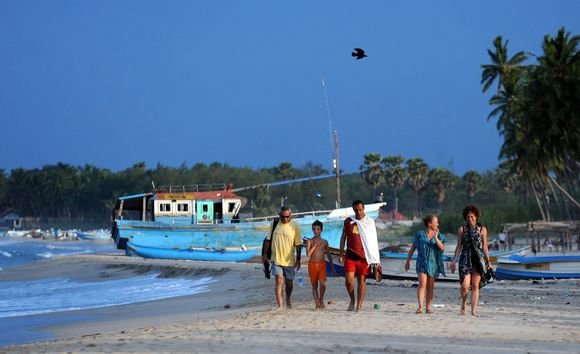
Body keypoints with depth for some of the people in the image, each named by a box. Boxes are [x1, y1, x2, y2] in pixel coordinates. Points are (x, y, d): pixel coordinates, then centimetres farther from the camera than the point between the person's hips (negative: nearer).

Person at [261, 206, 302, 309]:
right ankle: (280, 305, -12)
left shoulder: (295, 226, -6)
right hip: (276, 259, 0)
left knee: (289, 282, 13)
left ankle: (288, 300, 39)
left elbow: (298, 244, -3)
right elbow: (268, 240, 8)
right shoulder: (274, 224, 0)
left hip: (289, 260, 0)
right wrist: (265, 254, 5)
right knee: (279, 282, -11)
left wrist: (298, 260, -5)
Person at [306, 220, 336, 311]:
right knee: (314, 285, 5)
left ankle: (321, 300, 4)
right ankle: (317, 304, 13)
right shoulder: (310, 241, 2)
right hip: (312, 264, 0)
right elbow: (308, 254, -10)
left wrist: (332, 267, 14)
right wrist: (315, 245, -13)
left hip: (322, 264, 0)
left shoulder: (324, 242, 8)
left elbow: (329, 255, 14)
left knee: (323, 283, -18)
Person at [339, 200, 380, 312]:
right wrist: (341, 254, 9)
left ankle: (359, 305, 8)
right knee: (349, 279, -9)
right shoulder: (348, 221, 7)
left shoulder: (370, 222, 5)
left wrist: (376, 258, 5)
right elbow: (343, 237, 14)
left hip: (364, 256, 0)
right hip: (350, 255, 1)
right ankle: (352, 300, 14)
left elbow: (373, 240, 9)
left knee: (362, 280, 3)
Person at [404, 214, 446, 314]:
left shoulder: (439, 235, 6)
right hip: (422, 262, -2)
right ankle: (420, 307, -18)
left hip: (433, 264, 2)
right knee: (422, 284, -15)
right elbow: (412, 248, 9)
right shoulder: (420, 234, 2)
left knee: (430, 287, 5)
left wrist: (435, 238, -21)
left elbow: (442, 247, -9)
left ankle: (428, 307, 12)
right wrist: (407, 261, 9)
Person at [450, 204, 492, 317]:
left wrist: (488, 261, 8)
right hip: (465, 259, -1)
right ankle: (464, 302, 14)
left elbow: (484, 247, 11)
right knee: (465, 285, -14)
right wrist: (454, 261, 3)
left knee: (475, 286, -2)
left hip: (478, 259, 1)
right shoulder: (462, 229, 8)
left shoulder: (482, 230, 8)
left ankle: (474, 309, 4)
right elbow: (459, 246, 9)